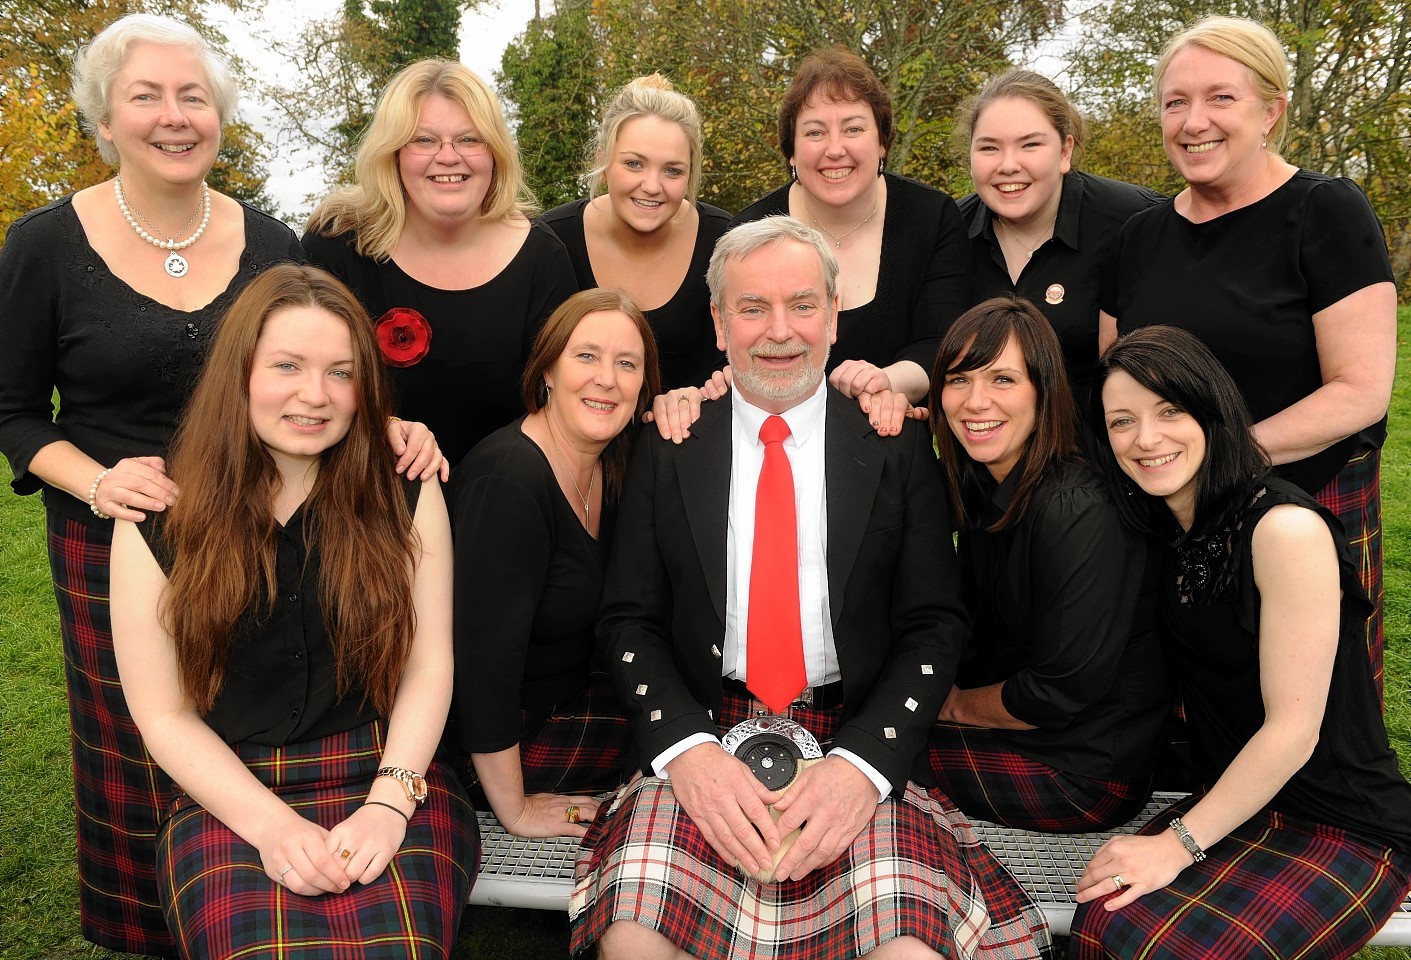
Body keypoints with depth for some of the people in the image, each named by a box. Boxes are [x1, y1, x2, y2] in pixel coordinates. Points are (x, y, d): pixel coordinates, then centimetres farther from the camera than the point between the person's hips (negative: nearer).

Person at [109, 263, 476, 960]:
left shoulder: (405, 493, 2)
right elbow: (164, 715, 0)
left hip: (388, 779, 0)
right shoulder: (159, 519, 0)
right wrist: (273, 826, -12)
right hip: (228, 798, 0)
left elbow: (429, 665, 0)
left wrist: (390, 801, -13)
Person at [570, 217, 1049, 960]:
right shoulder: (668, 450, 7)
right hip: (701, 731, 1)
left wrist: (863, 761, -14)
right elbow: (628, 619, 4)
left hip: (861, 741, 0)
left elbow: (935, 624, 2)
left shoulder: (896, 448, 5)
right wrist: (687, 750, -13)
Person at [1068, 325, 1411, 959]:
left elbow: (1293, 728, -19)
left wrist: (1179, 842, -16)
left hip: (1348, 829, -5)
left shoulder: (1285, 528, -21)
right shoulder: (1170, 531, 2)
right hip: (1236, 805, 6)